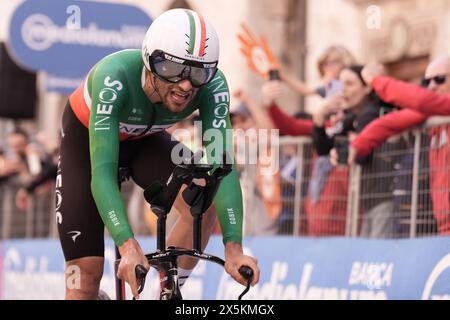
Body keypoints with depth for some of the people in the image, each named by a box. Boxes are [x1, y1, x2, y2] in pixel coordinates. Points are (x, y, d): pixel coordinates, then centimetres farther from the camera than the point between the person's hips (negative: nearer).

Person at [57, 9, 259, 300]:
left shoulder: (213, 86, -31)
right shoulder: (114, 77, -40)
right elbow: (101, 173, -45)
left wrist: (233, 248, -48)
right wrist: (129, 247, -57)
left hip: (145, 141, 3)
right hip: (87, 141, -2)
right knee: (86, 275, -9)